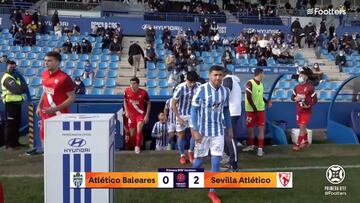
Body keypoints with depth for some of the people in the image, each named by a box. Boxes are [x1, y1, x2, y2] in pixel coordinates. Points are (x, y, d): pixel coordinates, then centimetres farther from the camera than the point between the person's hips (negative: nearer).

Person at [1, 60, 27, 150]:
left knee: (17, 123, 15)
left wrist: (21, 87, -8)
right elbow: (16, 90, -24)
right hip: (11, 103, -9)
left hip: (17, 103, 9)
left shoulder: (16, 76, 18)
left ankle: (15, 142, 24)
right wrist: (23, 86, -7)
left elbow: (23, 89, 12)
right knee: (10, 124, -4)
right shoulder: (7, 78, -13)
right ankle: (8, 144, 2)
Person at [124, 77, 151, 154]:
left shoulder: (143, 92, -16)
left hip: (140, 114, -2)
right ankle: (133, 146, 33)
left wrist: (147, 115, -7)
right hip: (131, 114, 3)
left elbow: (148, 103, -2)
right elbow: (125, 100, 9)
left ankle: (138, 146, -16)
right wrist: (126, 111, 0)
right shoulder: (127, 91, -10)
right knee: (132, 134, 6)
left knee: (139, 127, -29)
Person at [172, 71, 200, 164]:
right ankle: (182, 155, 24)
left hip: (193, 113, 2)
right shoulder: (180, 88, -24)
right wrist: (178, 118, -16)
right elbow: (173, 104, -16)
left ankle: (191, 151, 19)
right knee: (181, 135, 6)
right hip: (181, 114, -2)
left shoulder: (199, 86, -15)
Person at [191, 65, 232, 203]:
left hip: (218, 131, 3)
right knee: (200, 158, 9)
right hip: (203, 131, -3)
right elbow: (194, 110, -9)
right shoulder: (201, 89, -12)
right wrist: (195, 130, -14)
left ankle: (212, 192, 14)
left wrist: (229, 127, 15)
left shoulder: (225, 91, 0)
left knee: (216, 162, 2)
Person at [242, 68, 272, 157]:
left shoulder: (261, 84, 10)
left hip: (261, 109, 5)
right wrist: (254, 108, -16)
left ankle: (260, 148, 7)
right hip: (251, 110, -5)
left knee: (261, 128, 2)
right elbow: (249, 97, -17)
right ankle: (251, 145, 27)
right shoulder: (250, 83, -13)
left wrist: (267, 101, 10)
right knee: (250, 129, 7)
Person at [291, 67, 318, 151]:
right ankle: (306, 141, 33)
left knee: (302, 127, -7)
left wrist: (308, 106, -22)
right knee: (302, 127, 16)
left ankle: (298, 144, -3)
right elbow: (292, 97, 11)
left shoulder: (310, 87, -12)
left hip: (306, 111, -6)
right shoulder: (297, 87, 5)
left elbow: (315, 100, -10)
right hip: (299, 110, 6)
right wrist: (296, 98, -12)